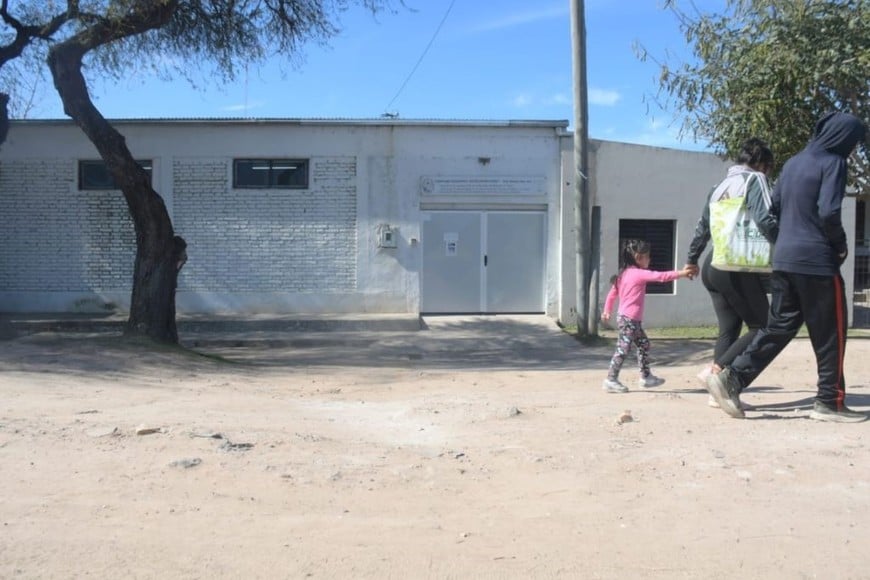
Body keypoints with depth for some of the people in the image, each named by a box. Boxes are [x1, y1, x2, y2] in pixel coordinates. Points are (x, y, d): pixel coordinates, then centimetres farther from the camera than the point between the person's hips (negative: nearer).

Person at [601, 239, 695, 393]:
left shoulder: (624, 273, 11)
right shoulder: (639, 274, -15)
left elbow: (612, 293, 15)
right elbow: (661, 276, -19)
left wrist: (607, 310, 21)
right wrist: (681, 273, -14)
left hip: (625, 317, 10)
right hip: (630, 319, -10)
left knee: (643, 344, 18)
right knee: (623, 349, -7)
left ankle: (646, 376, 26)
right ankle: (611, 380, -5)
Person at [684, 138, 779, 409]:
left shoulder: (720, 186, 19)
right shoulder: (755, 180, -2)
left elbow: (702, 227, 25)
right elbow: (764, 220, -17)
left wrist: (691, 259, 36)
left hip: (713, 267, 8)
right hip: (738, 269, -8)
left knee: (729, 329, 10)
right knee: (762, 328, 0)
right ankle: (715, 370, -13)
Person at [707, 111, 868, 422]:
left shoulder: (793, 163, 15)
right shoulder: (833, 163, -8)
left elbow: (774, 208, 18)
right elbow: (828, 213, -18)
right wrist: (841, 245, -3)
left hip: (784, 258, 7)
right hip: (817, 261, -7)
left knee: (778, 327, 11)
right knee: (830, 334, 4)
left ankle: (731, 378, 2)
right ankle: (830, 402, 10)